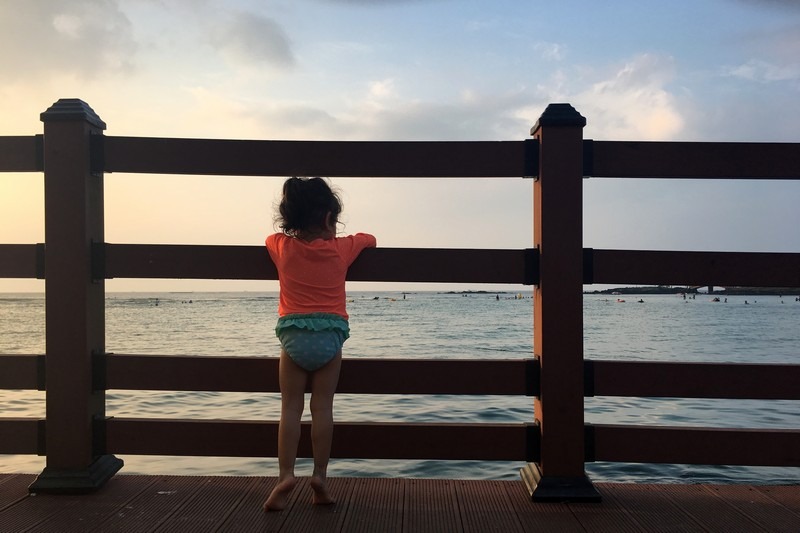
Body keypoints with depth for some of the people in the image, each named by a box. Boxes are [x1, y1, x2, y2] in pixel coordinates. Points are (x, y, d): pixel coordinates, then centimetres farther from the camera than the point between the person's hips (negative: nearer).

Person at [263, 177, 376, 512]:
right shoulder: (341, 248, 4)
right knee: (322, 408, 5)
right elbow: (370, 240, 23)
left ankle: (286, 475, -2)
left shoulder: (281, 246, 7)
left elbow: (270, 238, 31)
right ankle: (320, 476, 6)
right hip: (330, 336, 0)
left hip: (293, 336, 1)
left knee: (291, 408, 5)